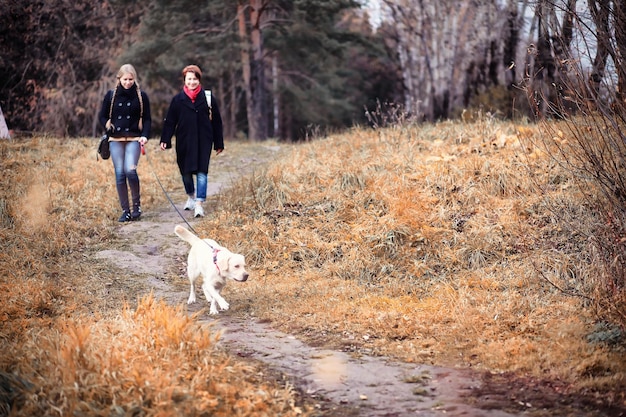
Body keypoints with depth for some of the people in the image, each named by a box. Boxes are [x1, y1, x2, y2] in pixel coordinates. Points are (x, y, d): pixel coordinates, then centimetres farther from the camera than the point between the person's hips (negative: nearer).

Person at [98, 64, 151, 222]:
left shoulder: (141, 96, 3)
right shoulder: (111, 95, 6)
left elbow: (147, 119, 3)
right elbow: (102, 116, 14)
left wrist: (145, 135, -12)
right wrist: (109, 129, -3)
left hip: (134, 139, -2)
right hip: (115, 140, 2)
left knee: (130, 170, -18)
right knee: (120, 174, 0)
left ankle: (137, 204, 0)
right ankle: (125, 211, 7)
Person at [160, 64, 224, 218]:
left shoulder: (208, 98, 2)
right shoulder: (178, 99, 3)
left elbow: (216, 122, 6)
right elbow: (170, 121, 4)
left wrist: (219, 143, 6)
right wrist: (165, 140, -5)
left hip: (203, 141, -1)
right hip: (184, 142, 2)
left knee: (201, 172, -9)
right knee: (186, 171, 11)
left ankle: (199, 204, -11)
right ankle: (191, 197, 35)